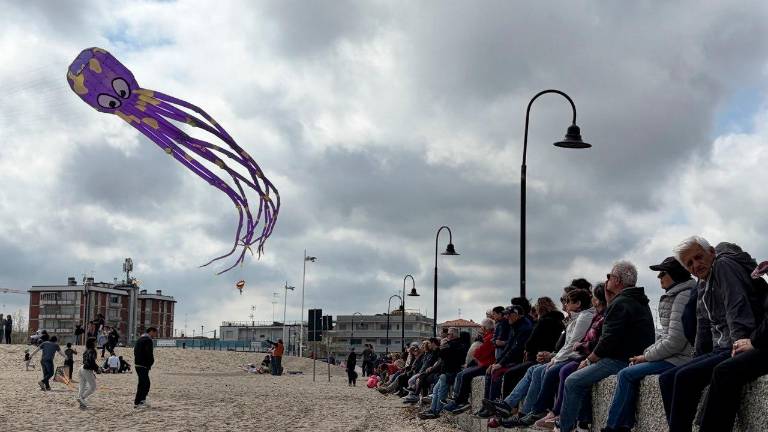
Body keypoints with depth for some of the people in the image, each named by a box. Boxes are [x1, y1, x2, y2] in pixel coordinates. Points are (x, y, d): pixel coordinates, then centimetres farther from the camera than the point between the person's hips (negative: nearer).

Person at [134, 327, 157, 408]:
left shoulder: (139, 339, 18)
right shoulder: (148, 340, -13)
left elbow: (135, 351, 21)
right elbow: (149, 354, -20)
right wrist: (151, 362, -4)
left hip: (137, 364, 10)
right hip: (143, 365, -10)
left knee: (146, 383, 16)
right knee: (143, 383, -6)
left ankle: (142, 400, 20)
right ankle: (137, 403, -6)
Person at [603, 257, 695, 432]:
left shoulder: (684, 296, -15)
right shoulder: (673, 296, 16)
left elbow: (674, 342, -21)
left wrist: (646, 356, -10)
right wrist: (646, 353, 6)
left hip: (679, 358, -10)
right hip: (670, 355, 10)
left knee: (627, 375, -13)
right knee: (625, 374, 4)